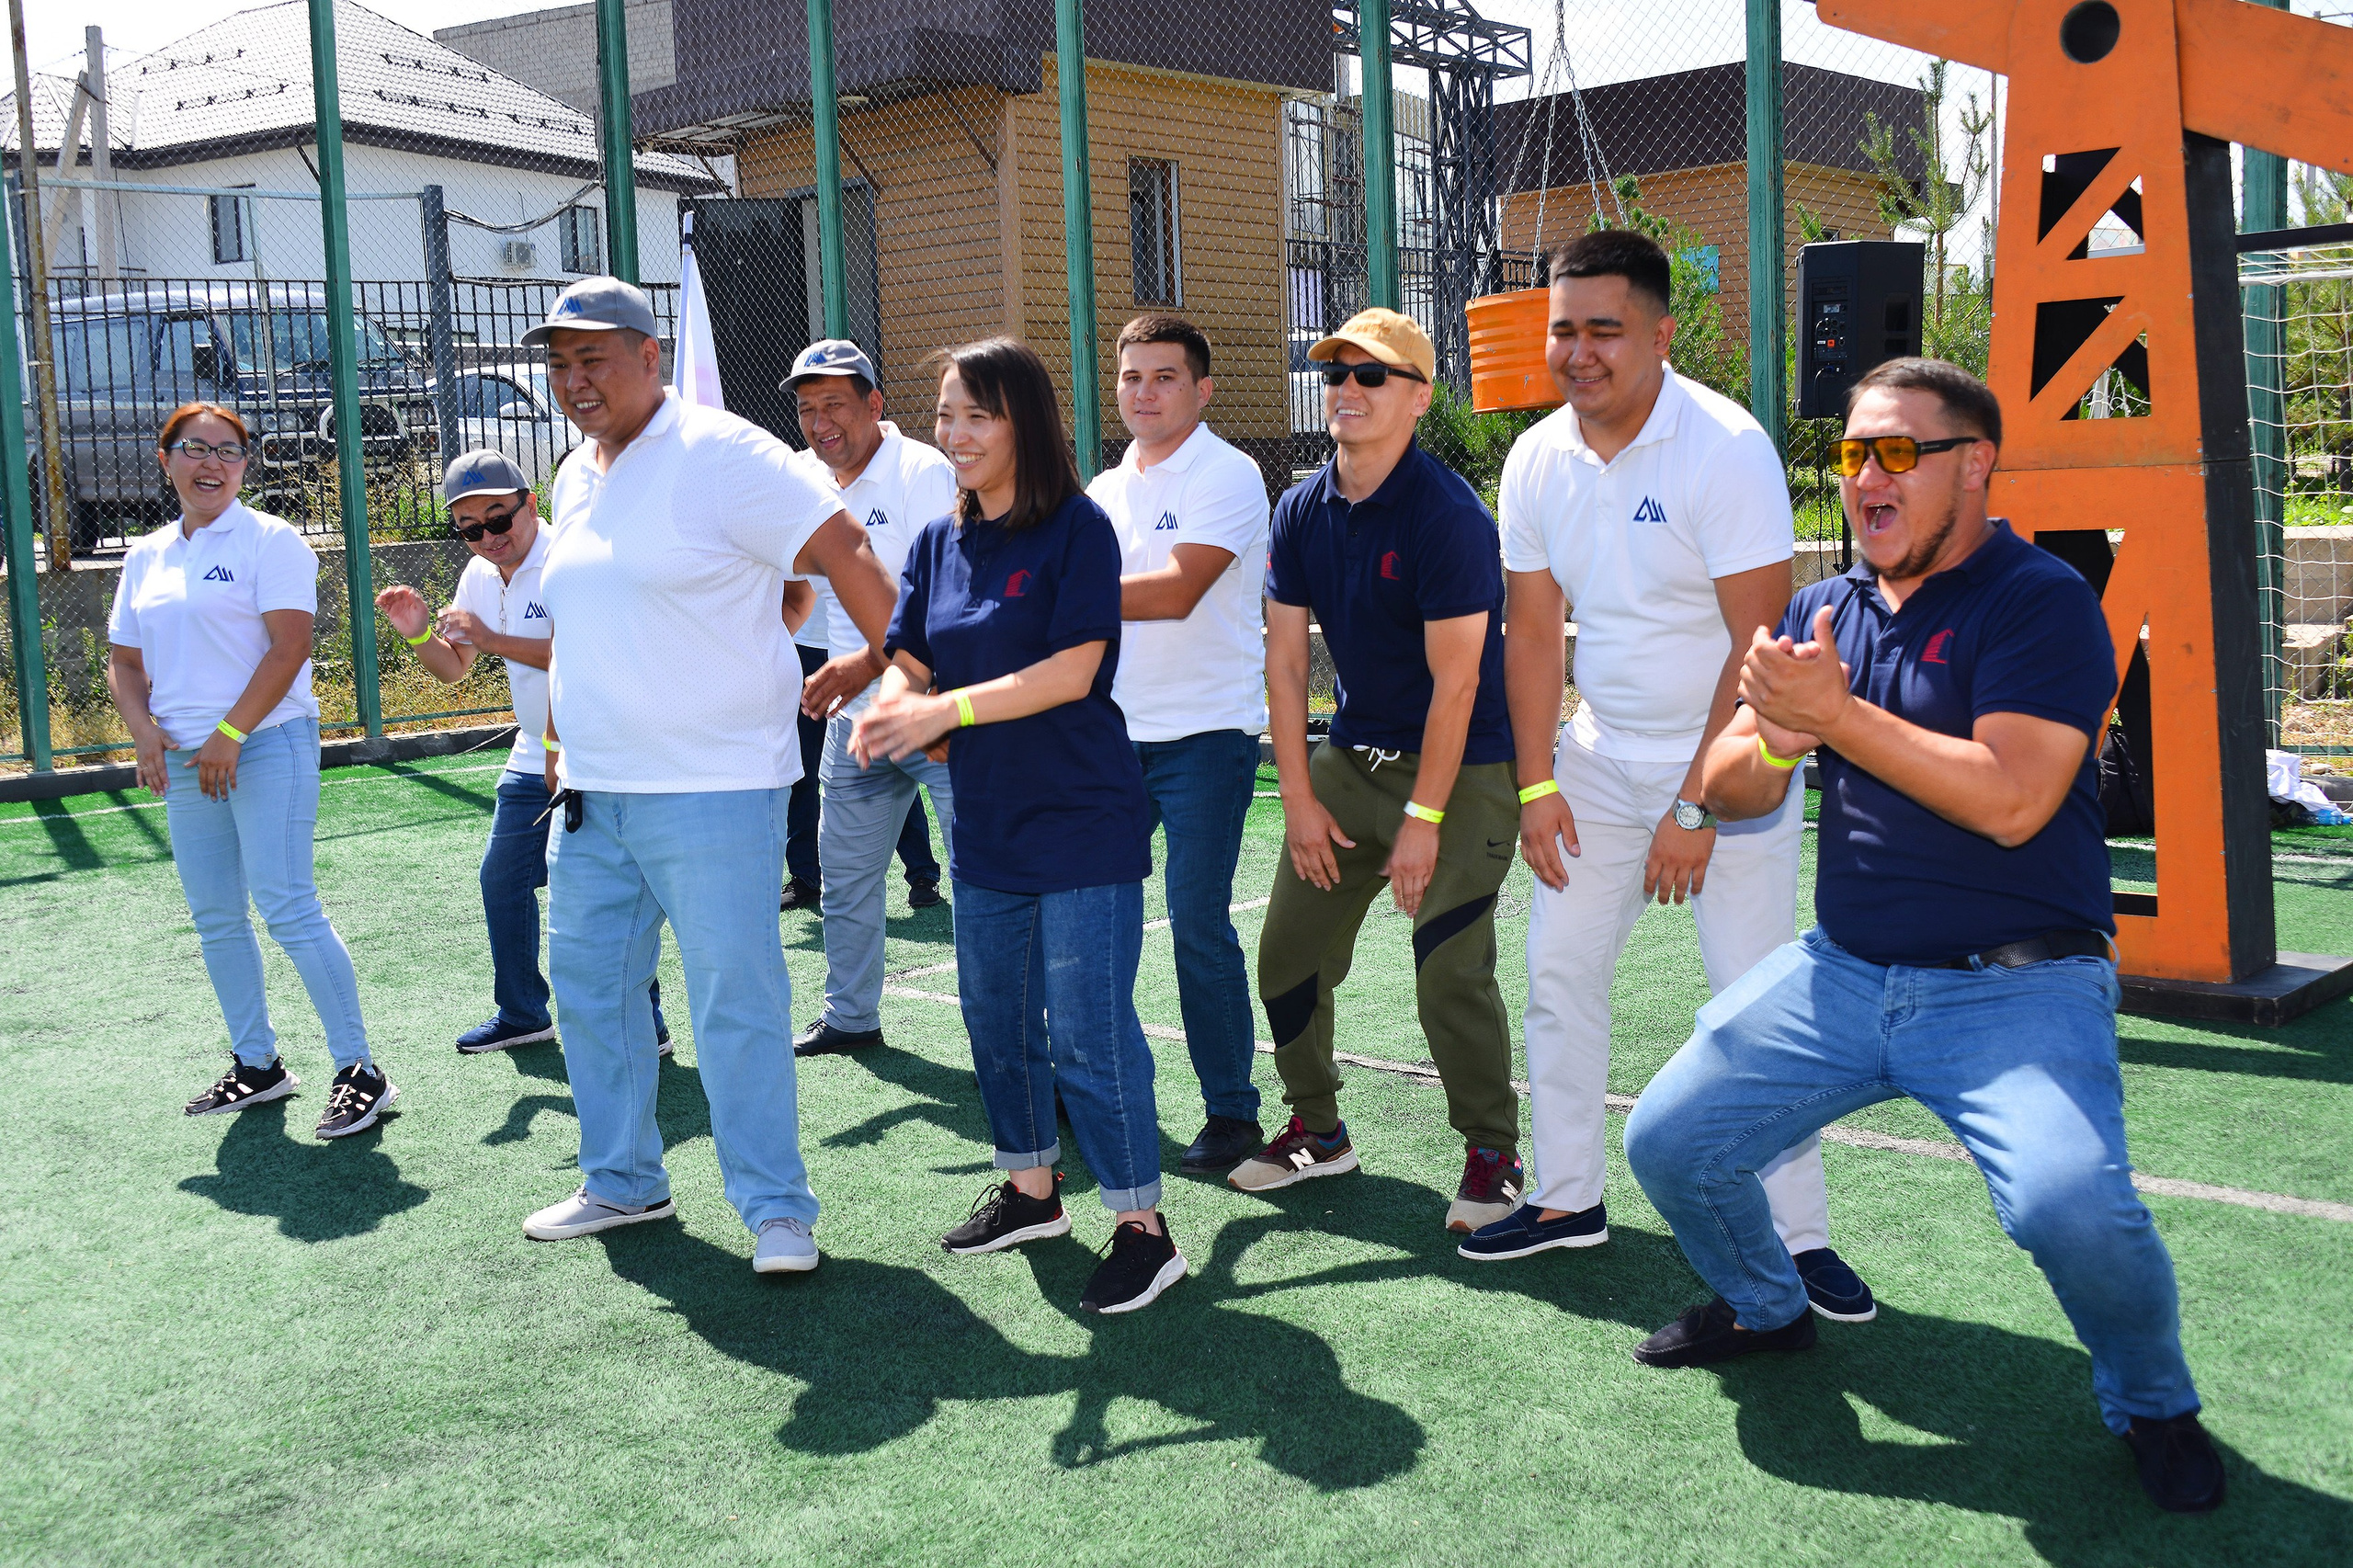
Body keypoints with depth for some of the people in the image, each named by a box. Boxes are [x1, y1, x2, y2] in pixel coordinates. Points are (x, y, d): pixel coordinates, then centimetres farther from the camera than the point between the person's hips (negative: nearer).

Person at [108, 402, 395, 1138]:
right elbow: (125, 661, 18)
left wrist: (230, 736, -17)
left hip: (268, 746, -7)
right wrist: (144, 730, -1)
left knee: (288, 910, -12)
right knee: (215, 920, 10)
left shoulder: (269, 540, -4)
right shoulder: (146, 557, 15)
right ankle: (256, 1065, 23)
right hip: (184, 761, 7)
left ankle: (359, 1071, -6)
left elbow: (289, 647, -13)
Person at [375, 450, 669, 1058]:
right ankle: (522, 1013, 31)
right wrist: (419, 635, -3)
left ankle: (644, 1021, 5)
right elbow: (453, 668, 17)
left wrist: (494, 639, -28)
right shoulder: (480, 575, 8)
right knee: (502, 878, 15)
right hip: (533, 758, 9)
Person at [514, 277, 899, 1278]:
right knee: (588, 986, 16)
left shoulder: (720, 453, -12)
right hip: (592, 795, 8)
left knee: (736, 1006, -4)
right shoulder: (577, 476, 14)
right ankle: (622, 1182, 32)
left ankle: (776, 1210, 8)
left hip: (711, 792, -8)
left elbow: (846, 555, -15)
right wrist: (561, 741, 25)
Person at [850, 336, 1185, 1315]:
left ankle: (1142, 1227, 6)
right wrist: (889, 712, -15)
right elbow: (909, 664, 8)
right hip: (984, 823, 7)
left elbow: (1072, 671, -17)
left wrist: (947, 709, -21)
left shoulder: (1078, 529, -10)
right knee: (995, 1017, 16)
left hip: (1081, 824, -7)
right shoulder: (939, 542, 9)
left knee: (1087, 1033, -6)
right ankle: (1031, 1192, 34)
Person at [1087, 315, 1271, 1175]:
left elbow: (1177, 590, -21)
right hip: (1115, 732, 7)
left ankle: (1232, 1112, 6)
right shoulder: (1103, 491, 15)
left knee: (1199, 924, -7)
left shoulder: (1225, 476, -8)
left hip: (1206, 730, -7)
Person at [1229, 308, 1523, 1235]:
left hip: (1463, 768, -7)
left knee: (1450, 972, -13)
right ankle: (1317, 1132, 26)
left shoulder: (1447, 515, -18)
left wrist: (1423, 818, -18)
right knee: (1288, 952, 7)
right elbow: (1285, 660, 4)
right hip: (1353, 756, 7)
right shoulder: (1301, 513, 2)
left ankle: (1492, 1156, 7)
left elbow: (1455, 681, -19)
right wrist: (1299, 797, 1)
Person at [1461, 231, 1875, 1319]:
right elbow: (1532, 630, 6)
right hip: (1601, 759, 6)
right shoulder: (1537, 462, -1)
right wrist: (1537, 785, 1)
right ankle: (1567, 1198, 23)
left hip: (1727, 765, -6)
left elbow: (1761, 644, -20)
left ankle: (1797, 1237, 5)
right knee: (1558, 972, 9)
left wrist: (1697, 808, -20)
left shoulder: (1726, 448, -19)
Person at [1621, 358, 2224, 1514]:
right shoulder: (1822, 612, 11)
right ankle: (1764, 1307, 31)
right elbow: (1726, 791, 8)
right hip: (1841, 975, 6)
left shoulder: (2040, 599, -9)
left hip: (2015, 988, -6)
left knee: (2070, 1205, -29)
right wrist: (1775, 738, -15)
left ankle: (2150, 1404, 5)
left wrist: (1836, 715, -20)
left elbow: (2011, 801, -22)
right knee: (1667, 1144, -1)